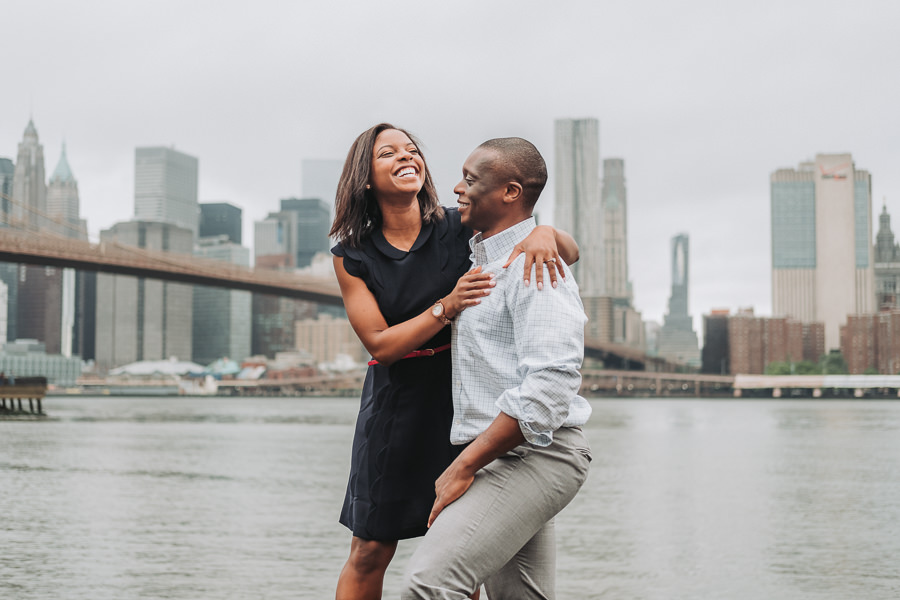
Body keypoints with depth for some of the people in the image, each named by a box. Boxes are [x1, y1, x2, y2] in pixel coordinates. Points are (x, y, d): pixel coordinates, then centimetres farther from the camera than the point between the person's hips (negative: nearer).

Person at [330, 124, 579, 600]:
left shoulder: (461, 229, -4)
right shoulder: (351, 256, -1)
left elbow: (570, 252, -2)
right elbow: (380, 343, -9)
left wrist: (545, 233, -25)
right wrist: (447, 306, -22)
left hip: (463, 400, 0)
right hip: (395, 408, 0)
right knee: (369, 554, 4)